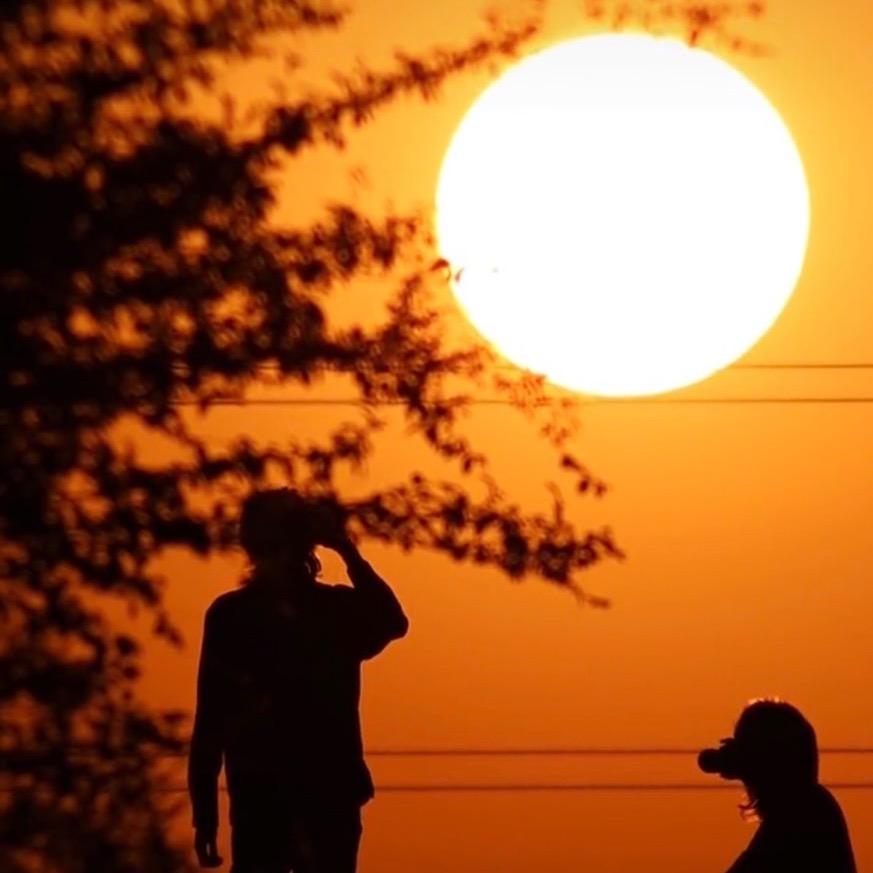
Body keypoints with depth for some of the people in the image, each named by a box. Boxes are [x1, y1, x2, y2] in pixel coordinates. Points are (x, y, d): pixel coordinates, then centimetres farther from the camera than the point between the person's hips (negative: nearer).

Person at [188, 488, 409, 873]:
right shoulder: (232, 615, 5)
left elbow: (392, 624, -12)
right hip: (260, 794, -1)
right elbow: (210, 718, 3)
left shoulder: (340, 608, 9)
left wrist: (347, 550, -17)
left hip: (331, 792, 1)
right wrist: (205, 813, -2)